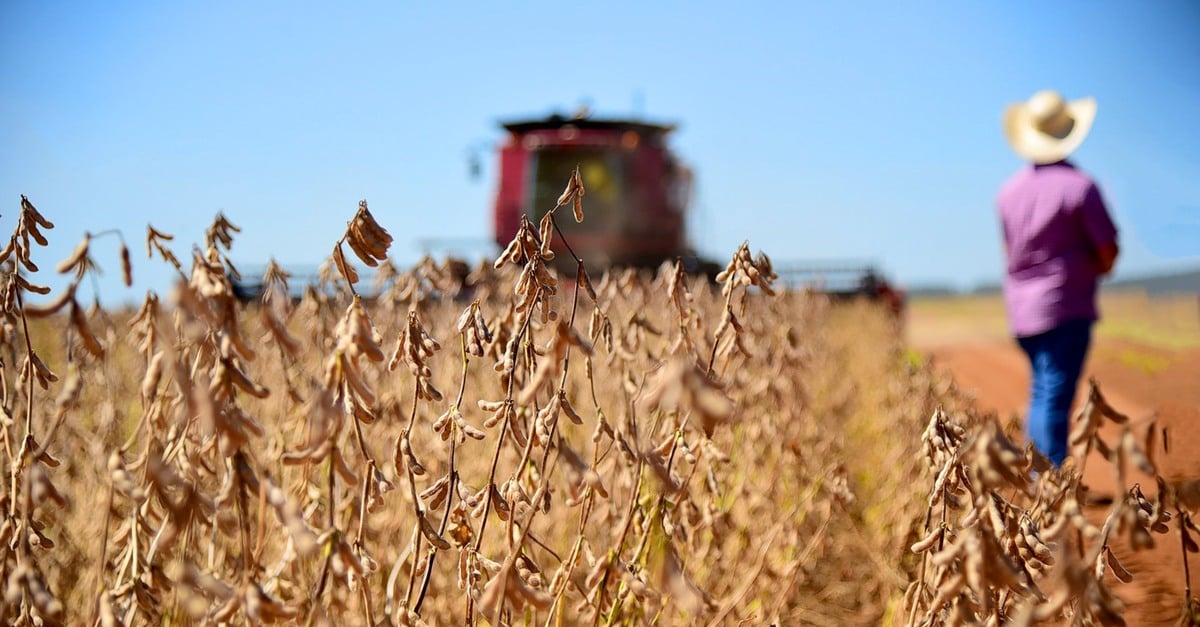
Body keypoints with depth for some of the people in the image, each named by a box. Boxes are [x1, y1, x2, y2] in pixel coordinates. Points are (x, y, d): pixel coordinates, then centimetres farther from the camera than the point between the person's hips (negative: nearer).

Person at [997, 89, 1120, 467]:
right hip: (1067, 308, -6)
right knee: (1055, 398, -6)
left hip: (1022, 309, 6)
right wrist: (1092, 269, 11)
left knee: (1041, 394, 17)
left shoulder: (1009, 191, 6)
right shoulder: (1080, 186, -11)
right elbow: (1108, 254, -8)